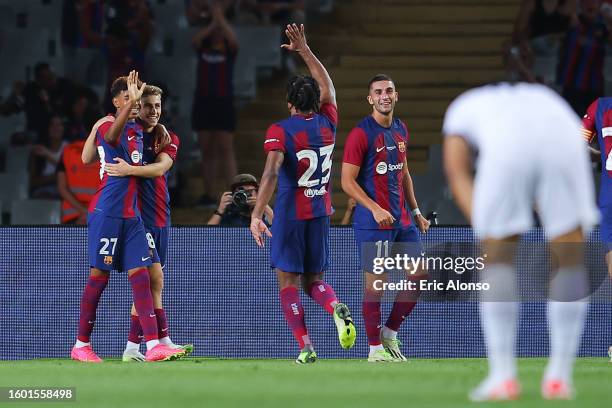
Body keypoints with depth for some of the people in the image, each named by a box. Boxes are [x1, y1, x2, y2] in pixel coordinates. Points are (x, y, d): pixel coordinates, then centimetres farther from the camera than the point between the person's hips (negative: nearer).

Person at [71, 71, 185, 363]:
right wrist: (131, 101, -48)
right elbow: (112, 136, -34)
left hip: (131, 215, 7)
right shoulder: (107, 127, -9)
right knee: (99, 275, -3)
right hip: (106, 213, -7)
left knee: (140, 275, -3)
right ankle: (81, 346, 7)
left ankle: (153, 345, -10)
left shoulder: (137, 130, 15)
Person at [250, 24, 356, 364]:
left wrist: (257, 215, -26)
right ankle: (337, 308, -19)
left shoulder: (280, 132, -10)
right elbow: (327, 85, 20)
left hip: (290, 214, -4)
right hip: (321, 212, 4)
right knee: (315, 279, 14)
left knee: (289, 282, 4)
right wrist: (305, 51, 27)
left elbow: (272, 173, -22)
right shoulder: (327, 123, 3)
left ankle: (306, 348, -6)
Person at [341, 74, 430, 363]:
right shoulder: (361, 133, -10)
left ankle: (390, 333, 20)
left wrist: (415, 211, 19)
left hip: (401, 219, 7)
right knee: (375, 283, -3)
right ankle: (375, 348, 7)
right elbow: (348, 181, -13)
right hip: (373, 220, -7)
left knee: (418, 274, 5)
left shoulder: (400, 130, 12)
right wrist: (375, 209, -22)